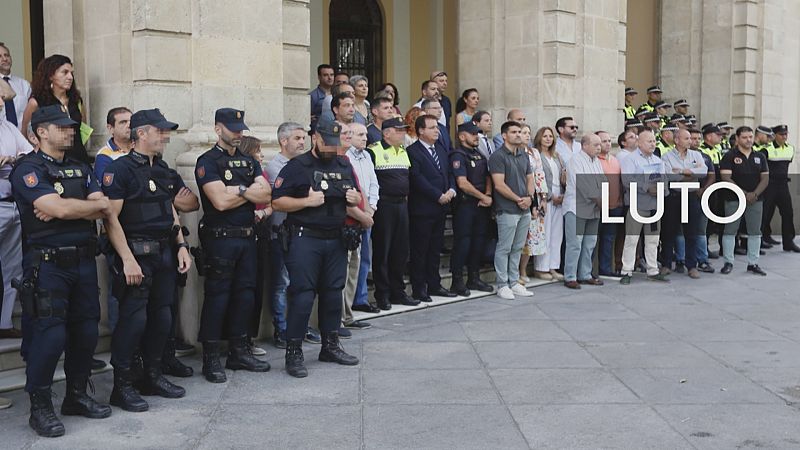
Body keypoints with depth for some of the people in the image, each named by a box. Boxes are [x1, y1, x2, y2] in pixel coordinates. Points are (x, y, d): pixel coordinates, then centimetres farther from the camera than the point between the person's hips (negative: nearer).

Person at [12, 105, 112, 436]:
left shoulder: (81, 169, 15)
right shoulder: (29, 170, -6)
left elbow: (103, 211, 1)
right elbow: (58, 209, -20)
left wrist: (64, 208, -14)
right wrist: (96, 204, -5)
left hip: (83, 261, 6)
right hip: (47, 263, -6)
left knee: (86, 330, 9)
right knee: (51, 334, -9)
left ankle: (76, 396, 24)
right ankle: (40, 406, 6)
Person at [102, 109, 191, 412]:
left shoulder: (161, 168, 16)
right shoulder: (120, 169, -9)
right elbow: (111, 218, -14)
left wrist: (181, 245, 13)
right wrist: (127, 259, -20)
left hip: (164, 253, 8)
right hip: (137, 253, -8)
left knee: (162, 316, 10)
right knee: (133, 319, -7)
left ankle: (152, 377, 24)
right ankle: (122, 386, 5)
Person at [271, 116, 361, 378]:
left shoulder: (344, 166, 14)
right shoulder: (296, 166, -4)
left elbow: (356, 199, 25)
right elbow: (277, 202, -8)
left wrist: (355, 198, 1)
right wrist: (307, 201, -20)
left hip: (336, 240, 6)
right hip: (305, 239, -6)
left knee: (333, 293, 12)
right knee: (302, 295, -7)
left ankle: (330, 346, 25)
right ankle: (293, 352, 1)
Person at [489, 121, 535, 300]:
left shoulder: (524, 156, 15)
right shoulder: (498, 156, -8)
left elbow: (530, 179, 16)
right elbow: (499, 185, -15)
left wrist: (529, 197, -4)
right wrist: (518, 199, -12)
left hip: (524, 209, 7)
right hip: (507, 210, -7)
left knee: (517, 248, 12)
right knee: (504, 248, -2)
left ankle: (514, 282, 19)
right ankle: (502, 285, 5)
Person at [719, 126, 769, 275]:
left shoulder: (760, 157, 11)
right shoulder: (730, 156, -3)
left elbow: (765, 178, 6)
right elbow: (726, 178, -12)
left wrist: (755, 194, -11)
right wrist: (744, 193, -16)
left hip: (755, 200, 4)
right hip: (734, 200, -4)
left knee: (755, 231, 6)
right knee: (730, 231, -2)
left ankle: (753, 263, 14)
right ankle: (728, 262, 6)